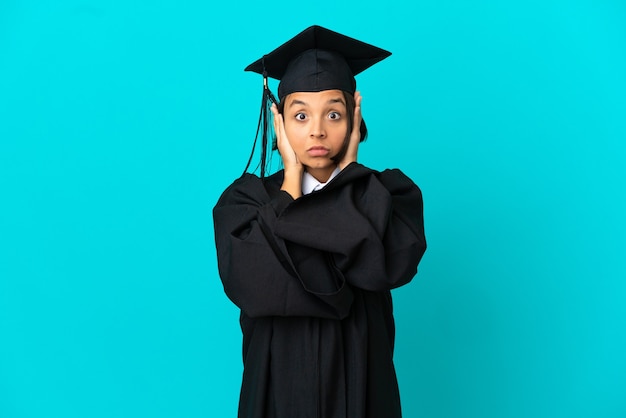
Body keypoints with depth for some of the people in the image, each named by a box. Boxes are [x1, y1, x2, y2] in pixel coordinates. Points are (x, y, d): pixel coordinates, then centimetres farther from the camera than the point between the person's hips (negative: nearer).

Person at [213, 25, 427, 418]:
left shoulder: (388, 194, -6)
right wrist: (292, 178, -16)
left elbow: (388, 265, -25)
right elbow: (254, 287, -24)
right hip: (280, 385, 0)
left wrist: (348, 170, -15)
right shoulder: (245, 200, -7)